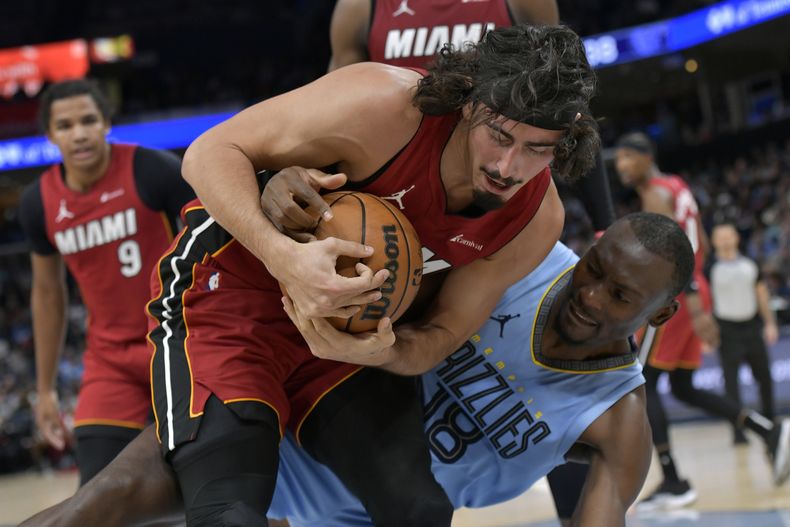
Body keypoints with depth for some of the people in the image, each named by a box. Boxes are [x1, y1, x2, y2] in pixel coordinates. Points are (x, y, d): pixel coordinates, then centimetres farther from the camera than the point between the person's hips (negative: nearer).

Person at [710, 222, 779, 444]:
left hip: (752, 326, 4)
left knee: (764, 375, 9)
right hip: (727, 329, -4)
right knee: (730, 379, -8)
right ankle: (738, 430, -6)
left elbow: (761, 294, 13)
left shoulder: (750, 265, 7)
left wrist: (770, 323, 9)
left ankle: (769, 419, 27)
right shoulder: (712, 269, -5)